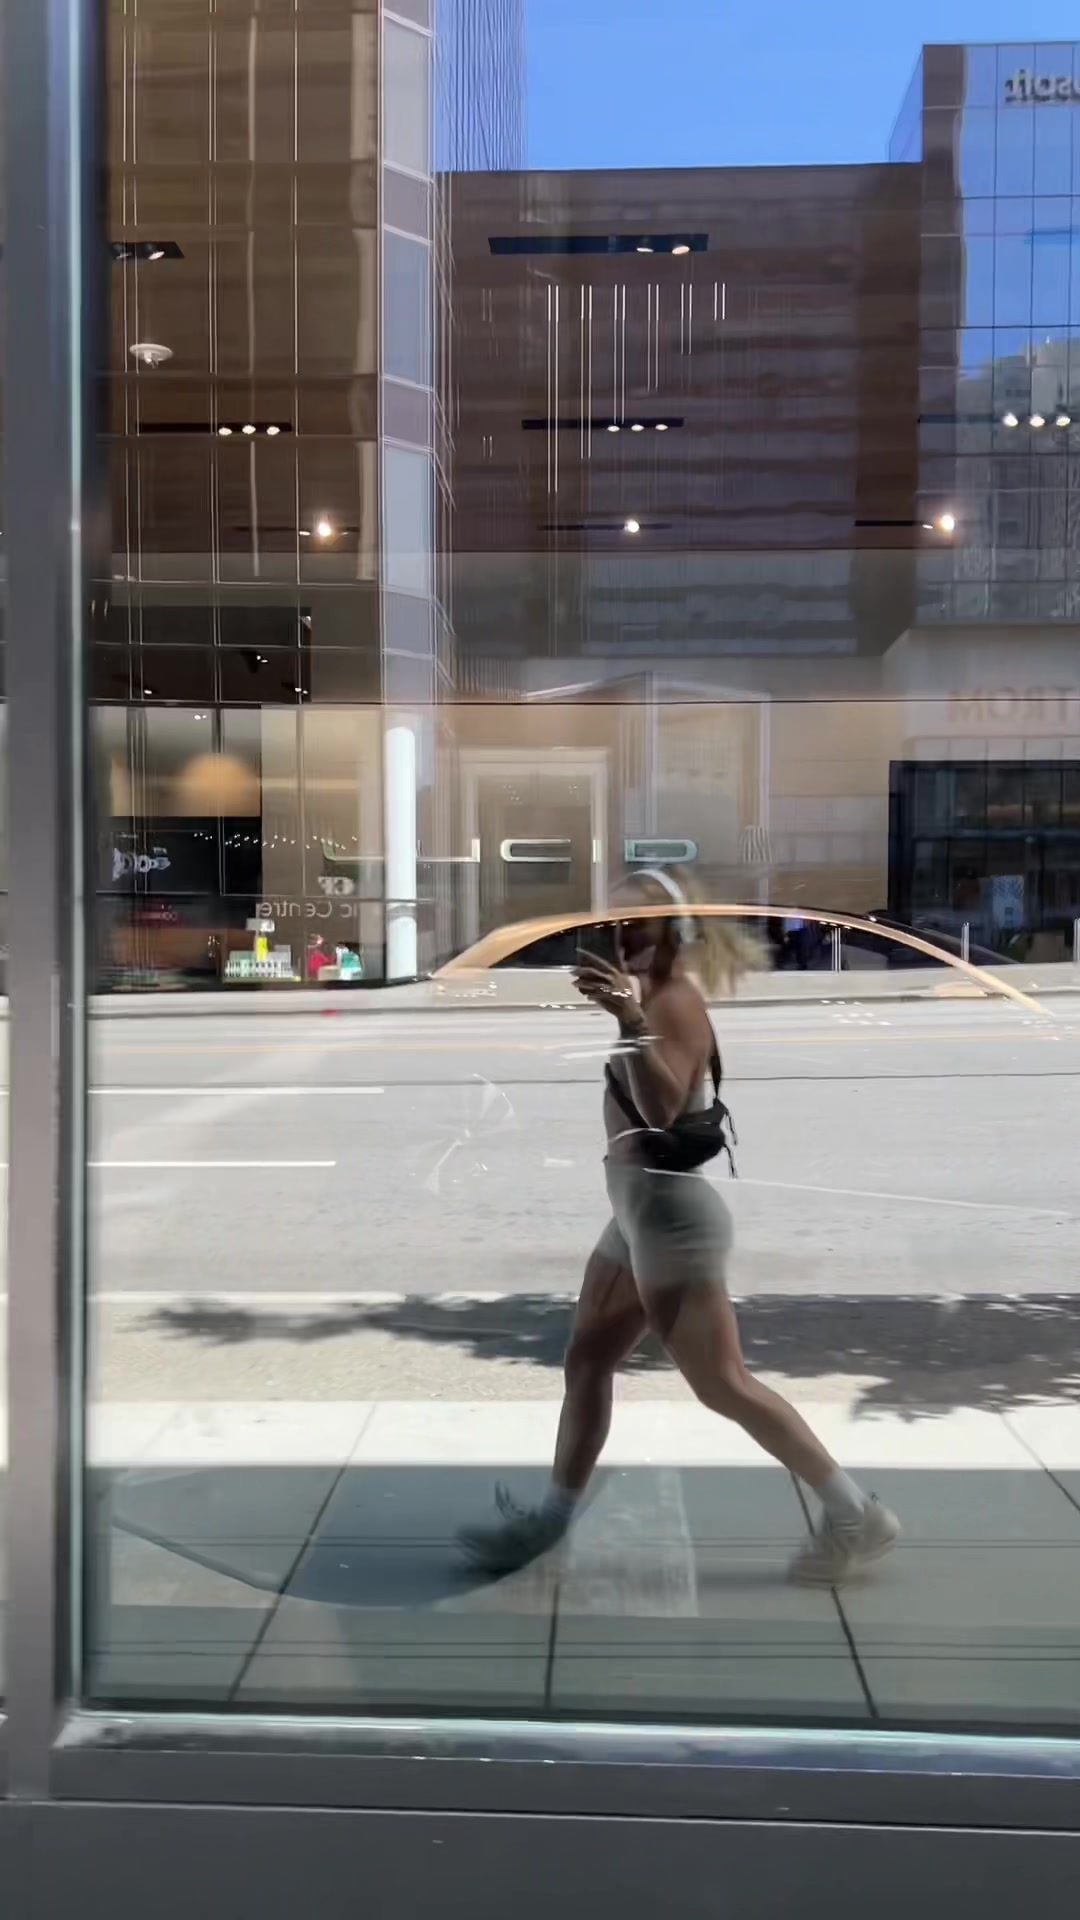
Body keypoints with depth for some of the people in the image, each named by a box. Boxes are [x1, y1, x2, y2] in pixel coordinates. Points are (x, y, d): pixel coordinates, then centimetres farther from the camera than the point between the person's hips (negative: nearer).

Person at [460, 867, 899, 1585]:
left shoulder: (675, 1001, -15)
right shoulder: (646, 997, 12)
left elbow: (662, 1109, -28)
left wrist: (630, 1022, -38)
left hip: (672, 1209, -10)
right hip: (641, 1208, 10)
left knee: (723, 1384, -5)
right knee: (587, 1360, 15)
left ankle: (856, 1515, 3)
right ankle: (552, 1518, 26)